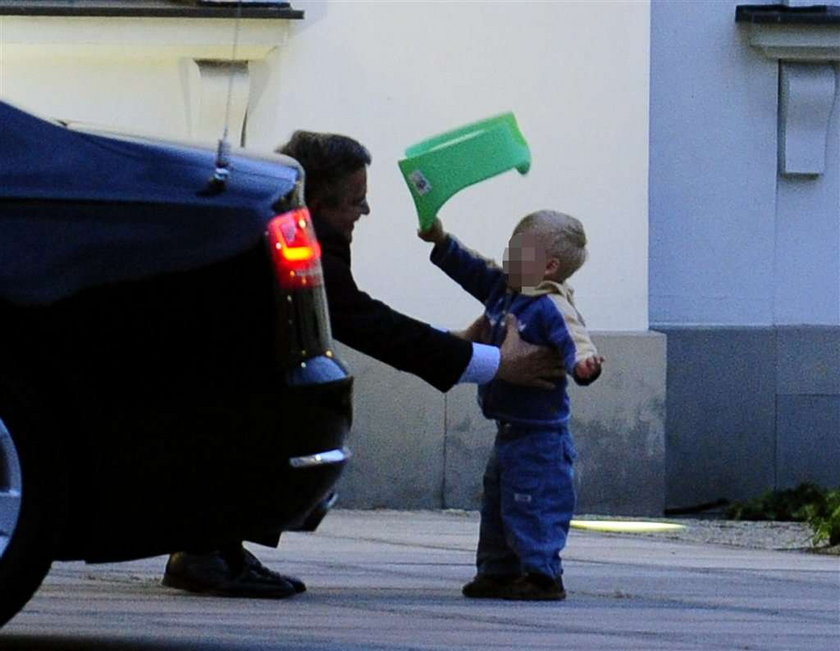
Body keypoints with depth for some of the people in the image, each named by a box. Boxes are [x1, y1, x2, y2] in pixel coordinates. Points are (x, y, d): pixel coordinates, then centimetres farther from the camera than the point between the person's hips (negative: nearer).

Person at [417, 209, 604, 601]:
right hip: (510, 431, 10)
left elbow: (575, 343, -31)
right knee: (496, 502, 18)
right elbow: (472, 272, 22)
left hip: (538, 433, -10)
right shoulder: (502, 290, 9)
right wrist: (441, 242, 16)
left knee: (532, 504, -9)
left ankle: (542, 575, -4)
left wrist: (584, 364, -52)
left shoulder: (552, 308, -19)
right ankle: (497, 572, 27)